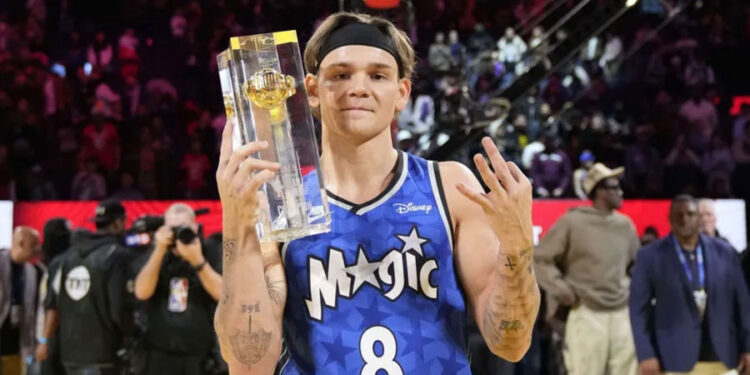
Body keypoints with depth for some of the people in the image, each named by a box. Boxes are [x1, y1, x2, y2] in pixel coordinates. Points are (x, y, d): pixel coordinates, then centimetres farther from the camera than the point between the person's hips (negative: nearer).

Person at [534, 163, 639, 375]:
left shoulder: (625, 224, 10)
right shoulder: (572, 222, -6)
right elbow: (540, 259, -3)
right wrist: (561, 289, -10)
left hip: (622, 314, 6)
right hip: (586, 314, -5)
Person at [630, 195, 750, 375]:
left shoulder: (726, 253, 6)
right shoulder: (650, 256, -1)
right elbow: (639, 309, -2)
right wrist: (646, 355, -8)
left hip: (722, 359, 3)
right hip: (674, 359, -3)